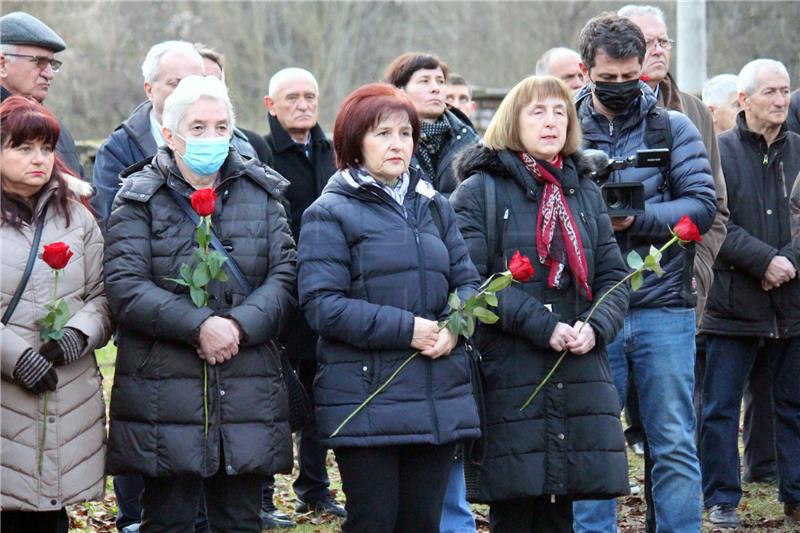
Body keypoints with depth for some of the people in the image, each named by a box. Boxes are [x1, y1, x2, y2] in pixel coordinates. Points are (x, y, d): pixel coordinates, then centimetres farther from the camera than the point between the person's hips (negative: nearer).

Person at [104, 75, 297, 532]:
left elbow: (285, 277, 2)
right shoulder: (141, 199, 1)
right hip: (165, 394, -3)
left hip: (248, 391, 3)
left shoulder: (262, 195, 11)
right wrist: (198, 326, -19)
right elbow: (124, 286, -10)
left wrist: (240, 325, -15)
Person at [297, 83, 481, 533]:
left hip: (439, 398, 5)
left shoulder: (434, 207, 16)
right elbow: (322, 305, -12)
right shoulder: (330, 213, -3)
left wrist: (453, 326, -8)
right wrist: (406, 328, -17)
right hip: (365, 401, -5)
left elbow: (467, 281, 15)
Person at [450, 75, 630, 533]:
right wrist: (541, 325, -17)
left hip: (580, 379, 5)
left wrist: (597, 326, -7)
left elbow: (613, 276, 13)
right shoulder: (480, 190, 0)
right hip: (508, 375, -5)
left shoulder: (585, 191, 17)